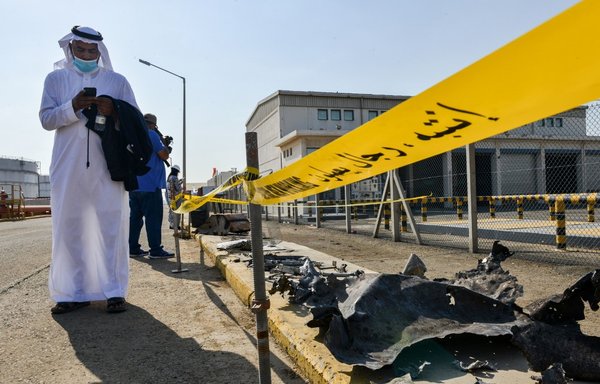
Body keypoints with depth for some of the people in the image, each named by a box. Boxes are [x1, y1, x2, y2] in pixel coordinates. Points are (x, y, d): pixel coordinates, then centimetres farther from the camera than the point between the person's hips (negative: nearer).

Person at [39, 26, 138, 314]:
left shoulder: (117, 81, 12)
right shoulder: (55, 78, 13)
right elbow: (46, 119, 5)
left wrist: (113, 111, -12)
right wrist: (72, 107, -13)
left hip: (108, 166, -1)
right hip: (68, 167, 1)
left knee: (112, 226, -3)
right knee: (69, 227, 1)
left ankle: (114, 291, 2)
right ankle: (73, 293, 10)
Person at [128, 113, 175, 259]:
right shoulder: (152, 135, -7)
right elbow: (164, 155, -8)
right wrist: (164, 144, 10)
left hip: (133, 185, 8)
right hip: (150, 186, -8)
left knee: (135, 216, 10)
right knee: (154, 217, -6)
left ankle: (133, 248, 13)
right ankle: (155, 250, -6)